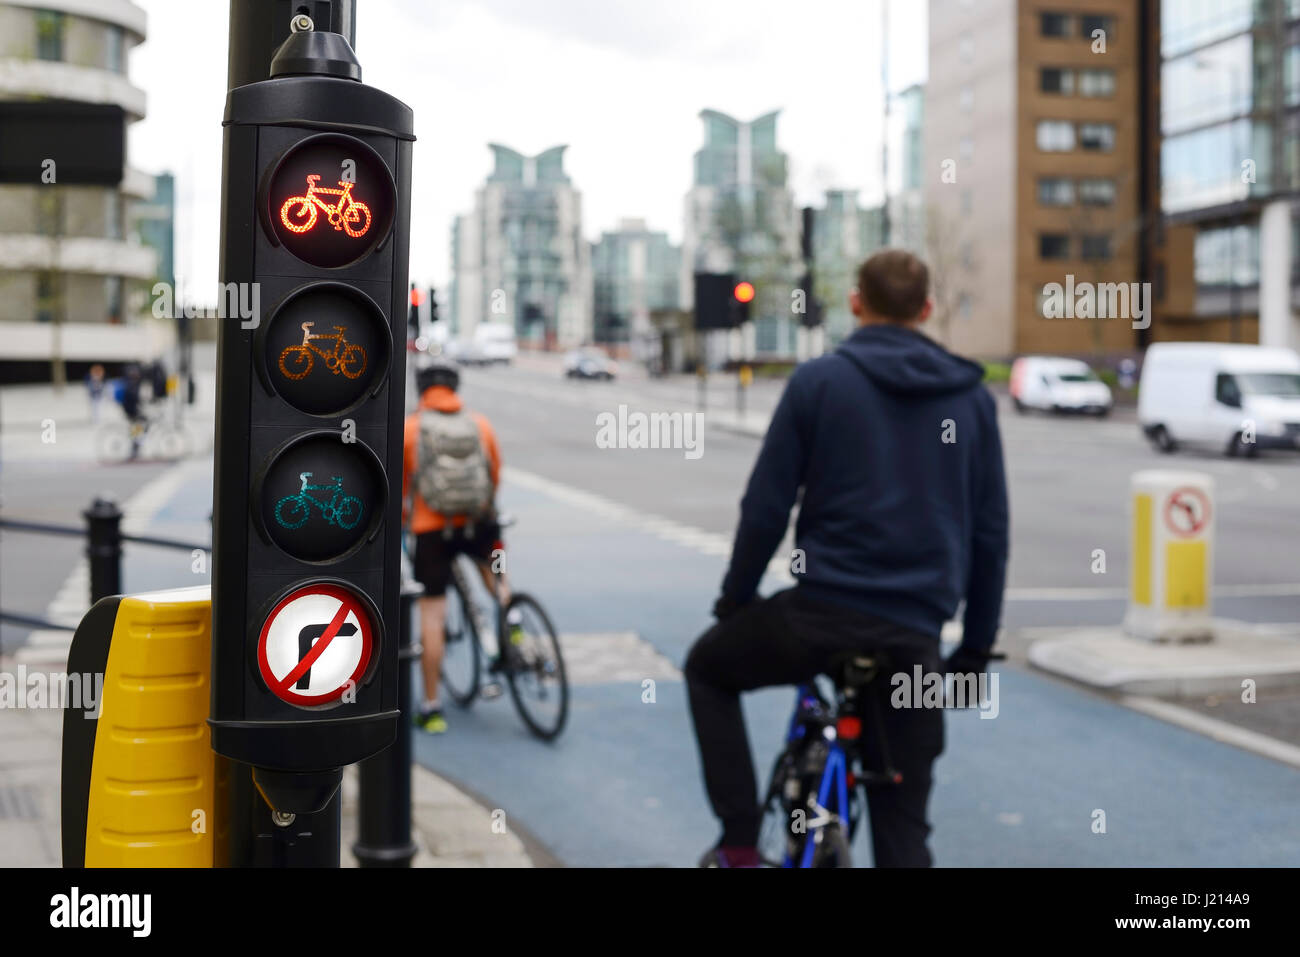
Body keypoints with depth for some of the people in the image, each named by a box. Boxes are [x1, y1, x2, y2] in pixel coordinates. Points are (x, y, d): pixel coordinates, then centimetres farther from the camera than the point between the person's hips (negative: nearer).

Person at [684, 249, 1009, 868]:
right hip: (915, 635, 3)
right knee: (903, 824, 12)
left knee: (709, 668, 26)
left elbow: (765, 507, -2)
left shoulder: (819, 380, -1)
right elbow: (991, 531, 10)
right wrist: (977, 644, 18)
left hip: (823, 611, -3)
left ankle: (739, 845, 18)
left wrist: (735, 598, 13)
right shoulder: (971, 397, 9)